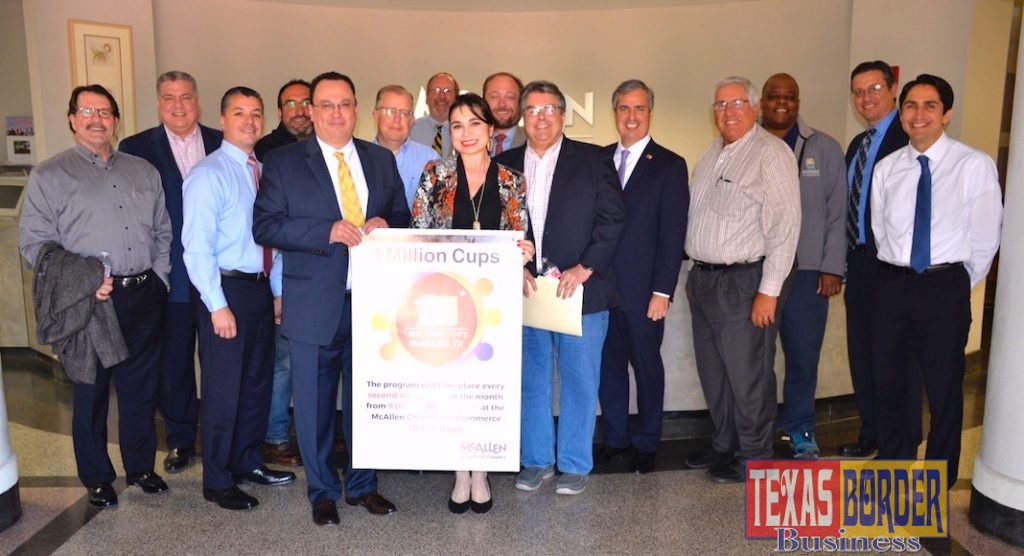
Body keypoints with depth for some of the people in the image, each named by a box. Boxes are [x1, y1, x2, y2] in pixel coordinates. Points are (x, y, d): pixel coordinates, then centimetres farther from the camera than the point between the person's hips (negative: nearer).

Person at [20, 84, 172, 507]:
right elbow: (34, 242, -6)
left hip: (145, 296, 3)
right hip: (90, 300, -3)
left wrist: (158, 276, 3)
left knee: (141, 387, 13)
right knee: (90, 391, 8)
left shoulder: (143, 171, 13)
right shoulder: (50, 175, 0)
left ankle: (141, 466, 30)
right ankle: (97, 479, 24)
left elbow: (163, 231, 15)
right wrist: (83, 282, -16)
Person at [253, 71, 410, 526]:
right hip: (315, 305, -2)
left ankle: (363, 484, 34)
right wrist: (329, 232, -20)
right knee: (315, 403, 9)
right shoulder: (283, 162, -1)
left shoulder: (381, 160, 9)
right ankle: (323, 491, 29)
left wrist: (385, 225, -10)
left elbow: (402, 217, 14)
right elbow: (264, 226, -9)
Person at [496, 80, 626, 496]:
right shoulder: (505, 165, 9)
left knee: (579, 380, 5)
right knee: (531, 380, 11)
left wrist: (585, 268, -12)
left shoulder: (591, 160, 2)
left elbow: (612, 217, -4)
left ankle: (575, 464, 20)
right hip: (525, 290, 3)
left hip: (580, 290, -2)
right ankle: (536, 460, 26)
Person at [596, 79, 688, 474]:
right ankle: (614, 438, 26)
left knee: (646, 365, 8)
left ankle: (646, 444, 23)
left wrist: (662, 291, -11)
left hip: (642, 290, -3)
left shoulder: (670, 165, -1)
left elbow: (673, 234, -6)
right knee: (609, 364, 11)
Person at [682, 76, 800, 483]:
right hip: (703, 278, 8)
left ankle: (753, 458, 20)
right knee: (713, 372, 17)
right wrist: (695, 272, 12)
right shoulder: (712, 153, 14)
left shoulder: (771, 153, -10)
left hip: (744, 282, -8)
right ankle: (723, 445, 34)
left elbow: (784, 225, -16)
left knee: (747, 377, 2)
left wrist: (769, 290, -19)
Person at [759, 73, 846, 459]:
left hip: (806, 271, 0)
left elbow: (837, 212, 3)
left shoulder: (824, 149, 6)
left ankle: (799, 429, 23)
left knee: (803, 355, 5)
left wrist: (832, 268, -2)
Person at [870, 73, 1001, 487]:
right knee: (888, 383, 13)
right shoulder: (886, 169, 5)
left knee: (944, 388, 8)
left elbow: (985, 238, -5)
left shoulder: (975, 165, -8)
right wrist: (899, 274, 11)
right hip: (892, 285, 4)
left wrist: (958, 286, 2)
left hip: (945, 287, -3)